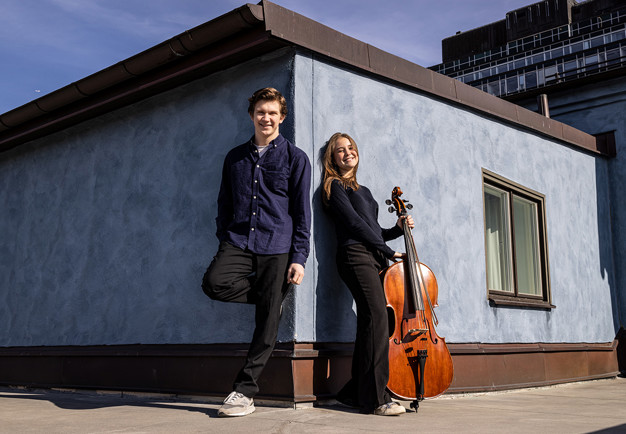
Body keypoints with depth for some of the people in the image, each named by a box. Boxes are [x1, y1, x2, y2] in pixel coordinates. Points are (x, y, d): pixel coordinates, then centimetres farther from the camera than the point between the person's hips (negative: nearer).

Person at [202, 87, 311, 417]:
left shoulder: (295, 158, 6)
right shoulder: (235, 158, 17)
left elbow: (301, 211, 2)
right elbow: (224, 204, 20)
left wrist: (298, 257, -5)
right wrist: (224, 242, 8)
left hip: (276, 245, -3)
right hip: (238, 241, 3)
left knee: (267, 322, -5)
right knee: (214, 282, -26)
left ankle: (244, 391, 6)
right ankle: (268, 296, 3)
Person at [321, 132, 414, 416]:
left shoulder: (363, 191, 29)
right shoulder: (335, 186, 5)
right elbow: (354, 223, -6)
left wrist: (398, 229, 9)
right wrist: (388, 251, -5)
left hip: (373, 259, 8)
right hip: (355, 256, -8)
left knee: (370, 324, 0)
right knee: (377, 317, -20)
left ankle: (355, 393, 5)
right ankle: (376, 398, -21)